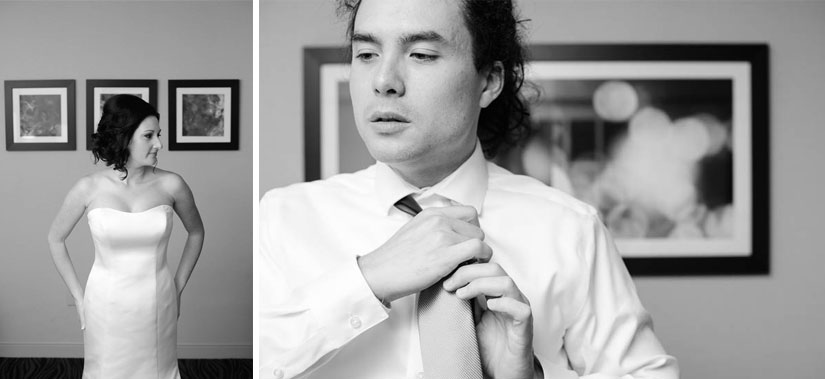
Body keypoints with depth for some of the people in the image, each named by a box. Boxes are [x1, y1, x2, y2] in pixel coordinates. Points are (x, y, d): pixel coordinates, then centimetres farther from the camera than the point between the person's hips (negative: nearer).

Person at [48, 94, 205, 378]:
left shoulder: (171, 185, -9)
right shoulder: (89, 189, -10)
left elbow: (196, 232, 9)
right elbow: (55, 238, 5)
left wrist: (178, 288, 7)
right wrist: (78, 296, 4)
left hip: (157, 305, 1)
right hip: (106, 306, -1)